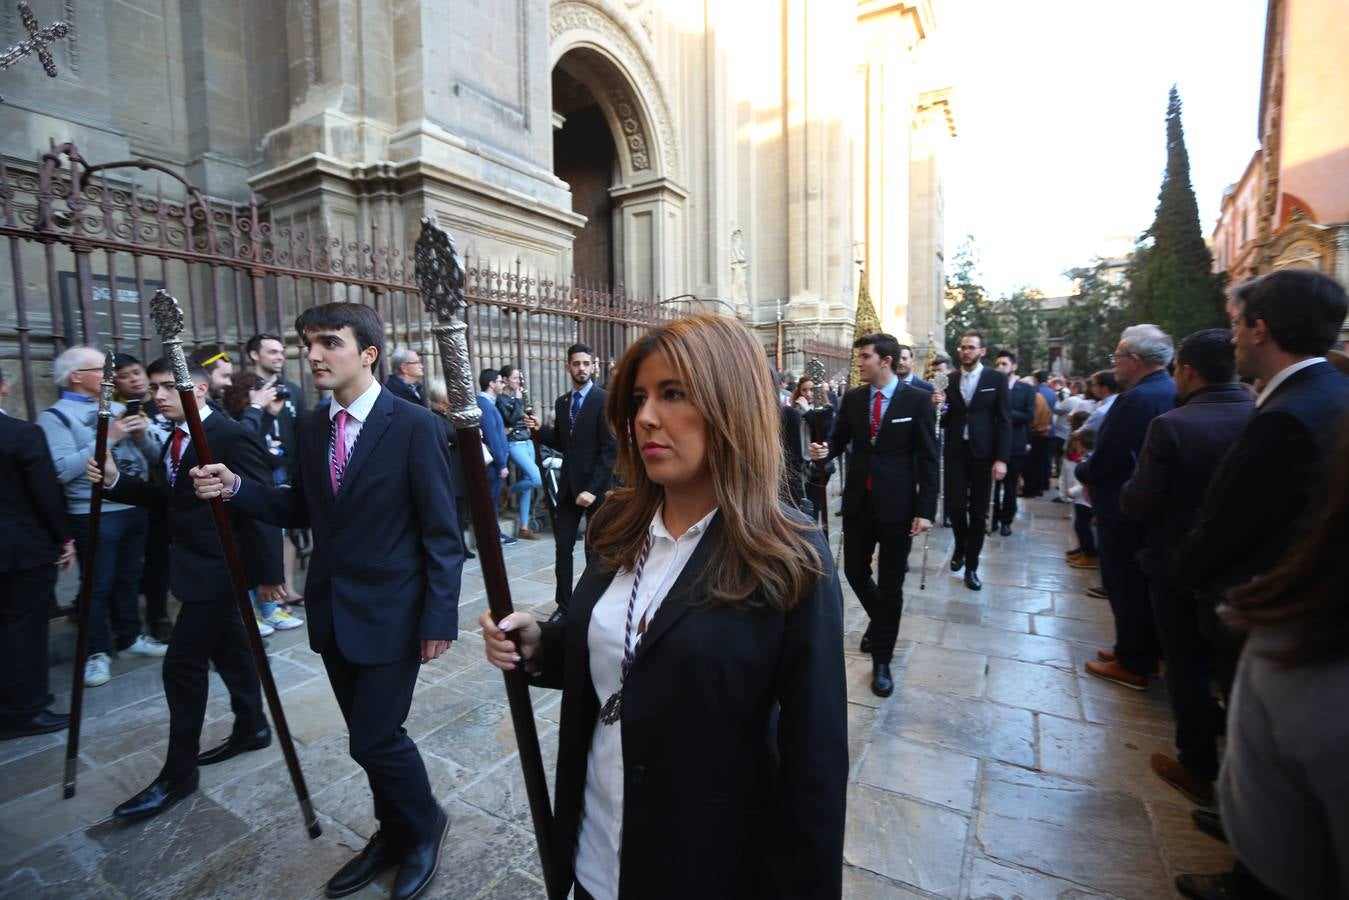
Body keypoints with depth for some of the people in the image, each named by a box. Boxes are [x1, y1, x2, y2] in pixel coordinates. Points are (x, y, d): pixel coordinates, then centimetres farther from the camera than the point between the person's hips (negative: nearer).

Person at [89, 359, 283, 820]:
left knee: (182, 662, -4)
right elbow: (164, 496, 13)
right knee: (228, 646, 19)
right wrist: (115, 480, -4)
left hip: (217, 568, -9)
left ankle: (179, 772, 11)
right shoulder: (178, 438, 11)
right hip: (199, 565, 10)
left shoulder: (232, 437, -19)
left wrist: (267, 571, -20)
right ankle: (251, 727, 35)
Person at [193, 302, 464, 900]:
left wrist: (439, 616, -15)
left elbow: (441, 532, -14)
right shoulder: (310, 427, 5)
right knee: (368, 736, 18)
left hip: (389, 612, -6)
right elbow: (301, 511, 13)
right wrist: (235, 487, -4)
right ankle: (394, 833, 40)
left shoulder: (414, 425, -15)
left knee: (374, 738, -1)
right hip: (332, 611, 6)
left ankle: (424, 824, 29)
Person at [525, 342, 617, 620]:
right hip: (568, 484, 5)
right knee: (563, 548, 6)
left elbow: (610, 449, -14)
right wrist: (539, 429, -2)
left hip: (596, 485, -5)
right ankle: (563, 606, 18)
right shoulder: (562, 402, 10)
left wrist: (593, 488, -18)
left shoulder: (605, 400, -10)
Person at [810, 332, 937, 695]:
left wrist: (926, 509, -12)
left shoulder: (918, 400, -8)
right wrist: (825, 450, -14)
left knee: (890, 585, 7)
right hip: (858, 500, 4)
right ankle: (879, 619, 45)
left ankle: (882, 659, 25)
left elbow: (928, 458, -7)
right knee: (854, 571, 13)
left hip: (896, 504, -4)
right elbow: (840, 438, 10)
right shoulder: (852, 398, 3)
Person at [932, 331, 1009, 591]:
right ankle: (960, 548, 31)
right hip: (955, 452, 1)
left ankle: (971, 566, 18)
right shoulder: (949, 380, 5)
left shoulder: (996, 379, 0)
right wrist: (938, 407, -17)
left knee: (978, 512, 5)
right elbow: (945, 421, 5)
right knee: (954, 507, 1)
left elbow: (1004, 421, -3)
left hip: (983, 453, -1)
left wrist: (1002, 459, -10)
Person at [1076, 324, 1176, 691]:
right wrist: (1093, 470, 9)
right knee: (1142, 585, 20)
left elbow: (1105, 458, -24)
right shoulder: (1173, 393, 6)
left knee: (1125, 588, 4)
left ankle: (1132, 665, 17)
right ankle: (1140, 652, 35)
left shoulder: (1138, 398, -23)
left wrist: (1083, 472, -4)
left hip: (1124, 509, -9)